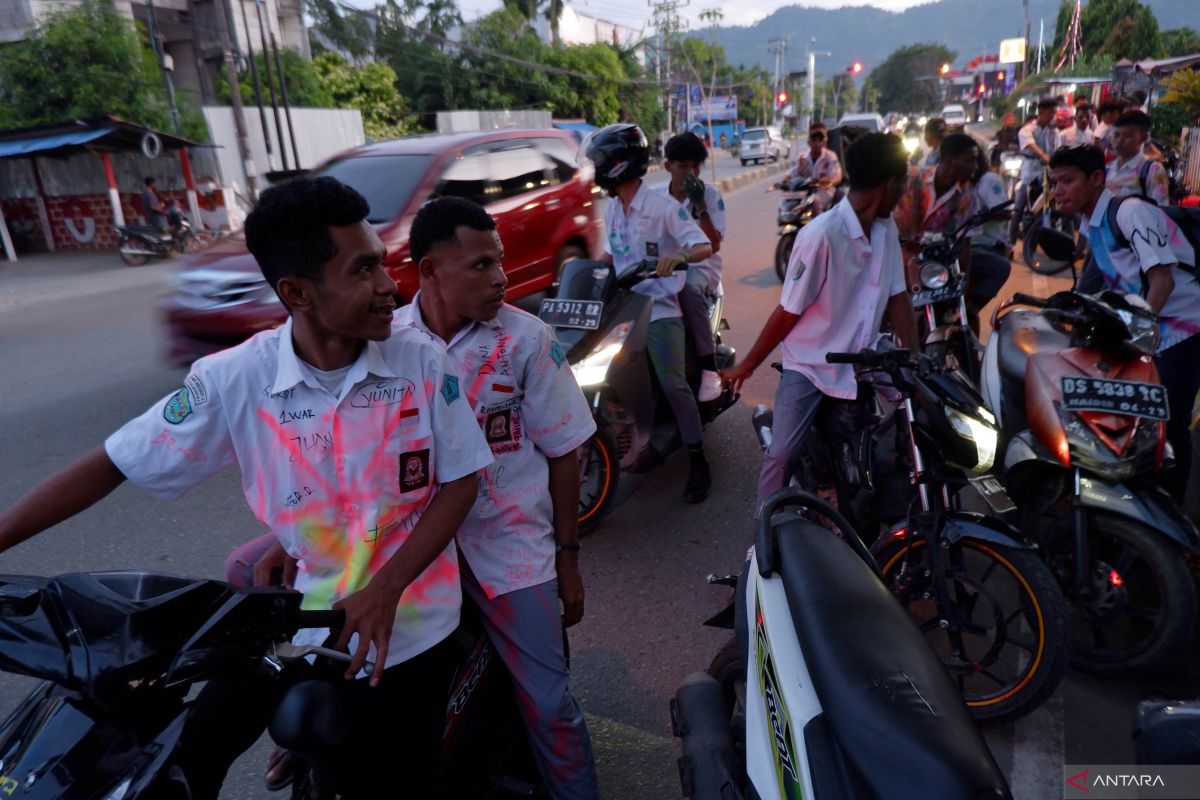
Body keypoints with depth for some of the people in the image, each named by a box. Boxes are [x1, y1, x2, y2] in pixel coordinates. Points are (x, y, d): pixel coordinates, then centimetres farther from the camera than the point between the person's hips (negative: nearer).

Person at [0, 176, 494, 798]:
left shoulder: (422, 362, -15)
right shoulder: (235, 380, -15)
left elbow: (460, 481, -10)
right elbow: (112, 466, -6)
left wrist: (386, 589, -20)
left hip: (410, 625, 0)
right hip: (302, 615, 1)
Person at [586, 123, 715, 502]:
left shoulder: (663, 206, -10)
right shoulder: (611, 209, 12)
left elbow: (705, 247, -15)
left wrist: (679, 256, -35)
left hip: (659, 307, -7)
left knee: (673, 383, -16)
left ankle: (698, 461, -2)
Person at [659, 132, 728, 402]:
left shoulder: (710, 194, -3)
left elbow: (713, 245, -11)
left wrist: (700, 207, -21)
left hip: (701, 265, -3)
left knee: (689, 289, -39)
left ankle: (709, 368, -30)